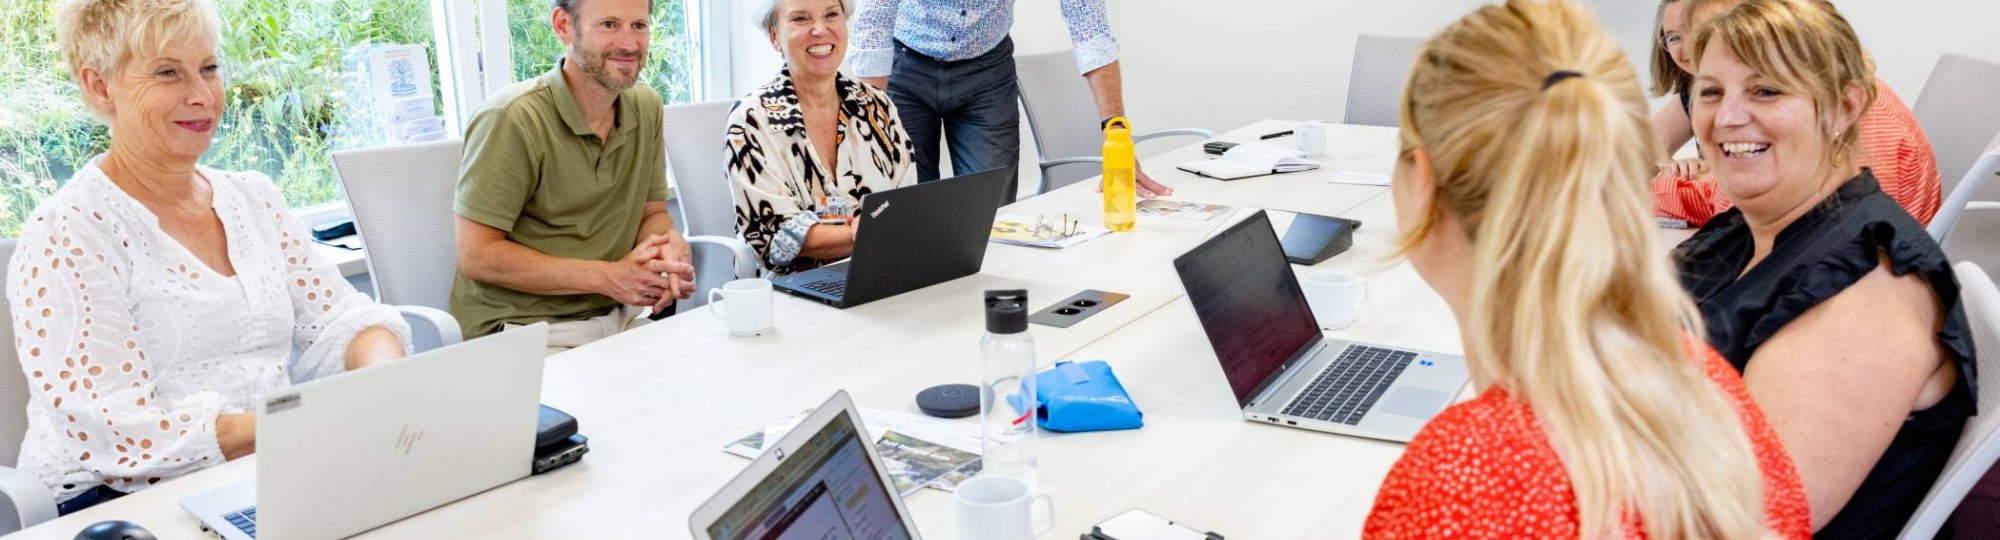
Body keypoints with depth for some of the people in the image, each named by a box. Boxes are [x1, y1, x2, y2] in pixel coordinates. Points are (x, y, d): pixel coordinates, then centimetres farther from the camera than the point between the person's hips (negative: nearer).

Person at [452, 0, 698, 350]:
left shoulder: (646, 106, 4)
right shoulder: (513, 118, -17)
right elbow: (476, 255, -16)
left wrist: (670, 243, -13)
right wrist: (608, 277, -19)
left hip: (619, 320, 7)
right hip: (524, 331, -6)